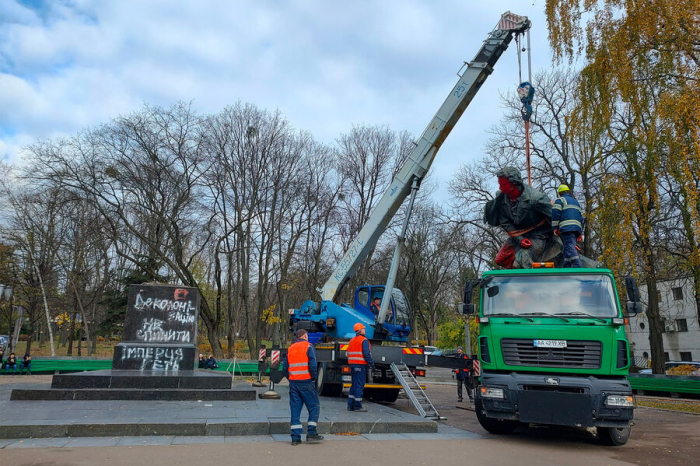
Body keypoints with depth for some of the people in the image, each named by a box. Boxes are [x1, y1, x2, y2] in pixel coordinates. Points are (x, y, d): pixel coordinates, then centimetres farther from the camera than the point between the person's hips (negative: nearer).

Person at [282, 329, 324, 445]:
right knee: (314, 406, 6)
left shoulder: (290, 349, 14)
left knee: (295, 409, 8)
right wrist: (313, 378, -2)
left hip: (293, 382, 5)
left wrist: (290, 379, 16)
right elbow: (312, 365, -14)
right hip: (306, 382, -5)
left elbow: (284, 368, 11)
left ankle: (295, 438, 8)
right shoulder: (308, 346, -3)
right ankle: (311, 433, 1)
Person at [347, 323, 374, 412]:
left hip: (352, 365, 8)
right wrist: (372, 363, -11)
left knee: (354, 385, 14)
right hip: (361, 365, -8)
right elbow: (366, 354, -18)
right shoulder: (364, 340, -10)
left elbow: (349, 354, 16)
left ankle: (350, 405, 15)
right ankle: (357, 406, -1)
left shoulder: (351, 341, 15)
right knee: (359, 385, -4)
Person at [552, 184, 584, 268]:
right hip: (577, 228, 8)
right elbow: (581, 217, 28)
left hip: (566, 228, -8)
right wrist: (580, 232, 27)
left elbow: (555, 214, -5)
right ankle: (566, 267, 3)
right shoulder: (576, 202, 30)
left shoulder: (560, 200, 8)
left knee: (570, 247, -15)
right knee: (570, 248, 9)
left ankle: (578, 268, -27)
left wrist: (555, 228, -4)